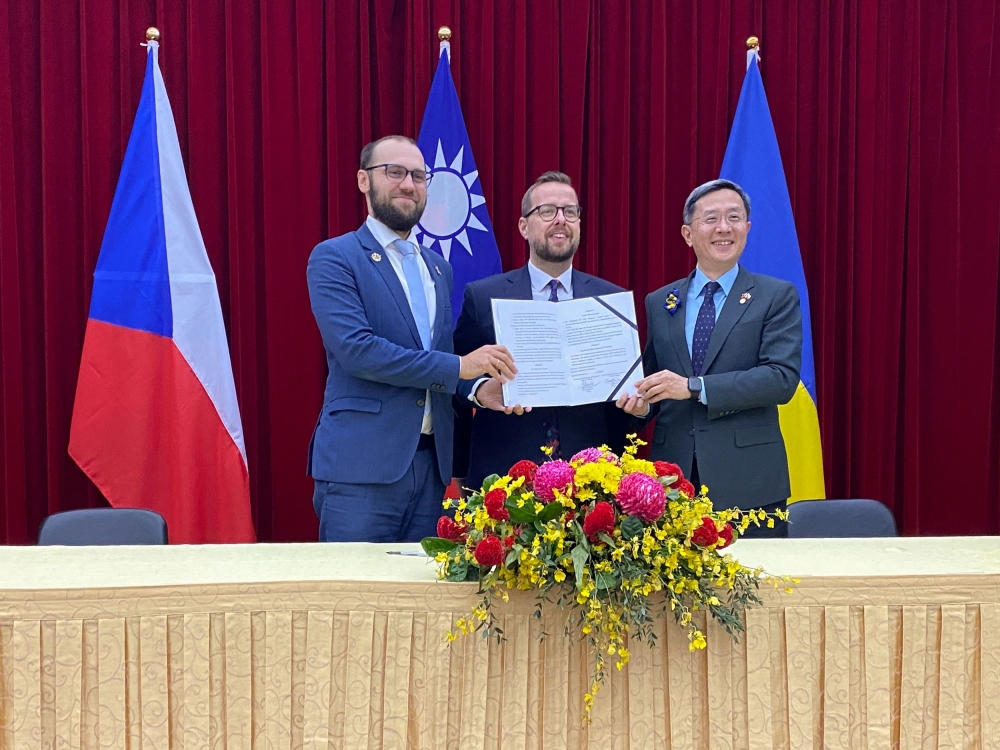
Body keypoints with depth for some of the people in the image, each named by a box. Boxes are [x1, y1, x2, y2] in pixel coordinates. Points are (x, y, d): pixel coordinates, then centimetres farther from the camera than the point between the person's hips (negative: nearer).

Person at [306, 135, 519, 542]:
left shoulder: (438, 266, 18)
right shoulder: (333, 258, -3)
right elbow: (356, 349, -16)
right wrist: (458, 367, -16)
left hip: (431, 464, 6)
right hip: (361, 466, -6)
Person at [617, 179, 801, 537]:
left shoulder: (776, 296, 1)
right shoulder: (658, 303, 12)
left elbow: (782, 377, -11)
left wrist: (694, 387, -18)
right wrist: (642, 402, -5)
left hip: (748, 481, -2)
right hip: (672, 478, 3)